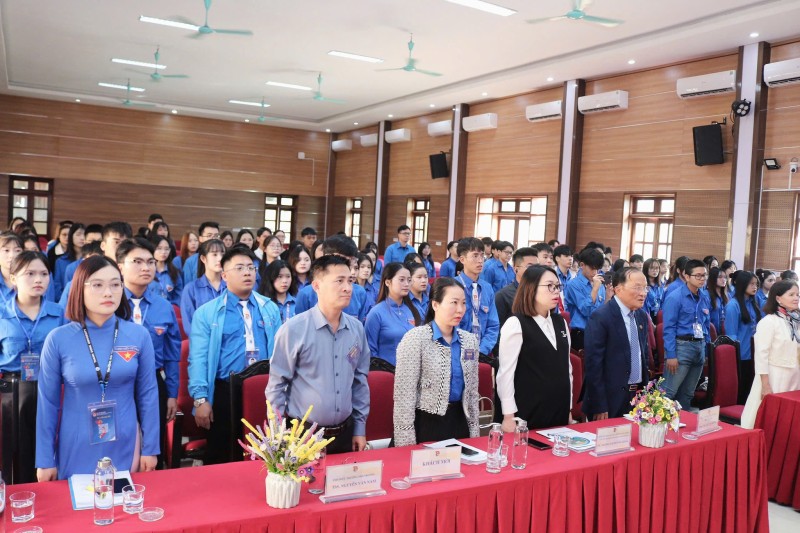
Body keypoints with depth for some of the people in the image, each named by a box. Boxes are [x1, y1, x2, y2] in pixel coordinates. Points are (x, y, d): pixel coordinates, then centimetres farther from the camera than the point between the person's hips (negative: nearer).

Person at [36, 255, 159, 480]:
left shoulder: (139, 335, -6)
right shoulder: (58, 339, -8)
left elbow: (148, 394, 0)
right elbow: (48, 401, -2)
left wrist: (150, 448, 2)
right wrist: (45, 459, 1)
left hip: (125, 446, 1)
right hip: (76, 449, -1)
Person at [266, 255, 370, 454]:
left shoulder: (357, 328, 1)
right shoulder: (294, 329, -13)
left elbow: (360, 380, 10)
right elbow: (276, 385, -8)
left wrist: (360, 427, 10)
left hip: (345, 434, 4)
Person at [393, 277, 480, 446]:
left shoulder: (470, 340, 6)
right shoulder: (415, 339, -13)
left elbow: (472, 391, 14)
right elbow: (404, 394, -13)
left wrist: (474, 430, 12)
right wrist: (407, 441, -14)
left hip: (459, 421, 6)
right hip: (425, 423, -5)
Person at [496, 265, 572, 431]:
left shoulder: (560, 322, 10)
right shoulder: (515, 324, -12)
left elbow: (567, 367, 15)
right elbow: (506, 373, -14)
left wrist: (569, 408, 14)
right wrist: (509, 417, -15)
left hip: (558, 411, 7)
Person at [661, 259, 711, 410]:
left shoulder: (704, 299, 11)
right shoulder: (675, 297, -10)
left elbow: (706, 326, 19)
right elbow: (669, 328, -13)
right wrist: (670, 355, -17)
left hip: (700, 346, 7)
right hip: (681, 346, -7)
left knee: (687, 393, 15)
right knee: (668, 392, -9)